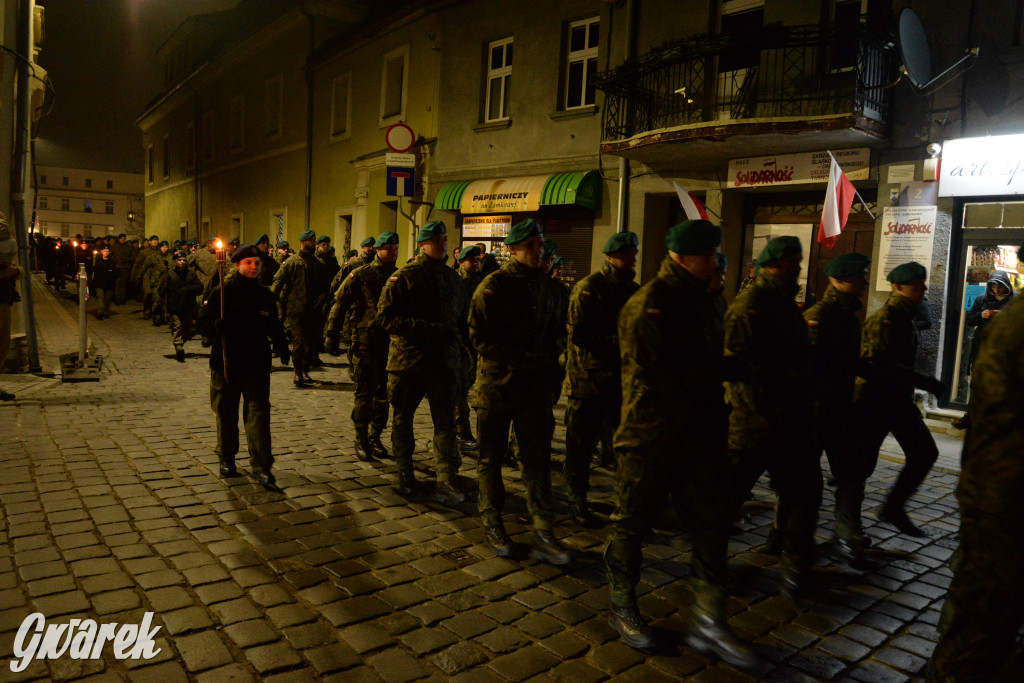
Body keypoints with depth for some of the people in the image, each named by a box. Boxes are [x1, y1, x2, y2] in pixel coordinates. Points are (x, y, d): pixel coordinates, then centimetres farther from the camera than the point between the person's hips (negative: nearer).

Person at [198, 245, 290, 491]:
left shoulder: (265, 295, 7)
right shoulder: (221, 292, -2)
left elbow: (274, 325, 16)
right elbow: (204, 323, -2)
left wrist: (282, 346, 3)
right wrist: (217, 326, -23)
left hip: (257, 365, 1)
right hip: (226, 363, -1)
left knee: (258, 413, -5)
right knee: (226, 413, 11)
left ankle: (261, 466, -4)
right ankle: (226, 459, 30)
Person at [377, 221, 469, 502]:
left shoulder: (452, 278, 11)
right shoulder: (402, 277, -5)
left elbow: (463, 316, 22)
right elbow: (386, 317, -13)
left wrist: (459, 331, 0)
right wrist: (428, 329, -21)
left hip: (444, 360, 3)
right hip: (407, 359, -3)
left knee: (446, 420, 1)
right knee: (402, 418, 10)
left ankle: (447, 478, 7)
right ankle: (405, 473, 27)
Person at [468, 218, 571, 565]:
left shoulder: (544, 283, 10)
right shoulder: (494, 285, -9)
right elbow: (481, 338, -13)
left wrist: (545, 360, 1)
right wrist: (525, 359, -17)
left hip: (534, 386, 5)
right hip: (496, 384, -4)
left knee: (538, 458, 2)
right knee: (491, 458, 9)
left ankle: (543, 535, 8)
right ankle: (492, 524, 26)